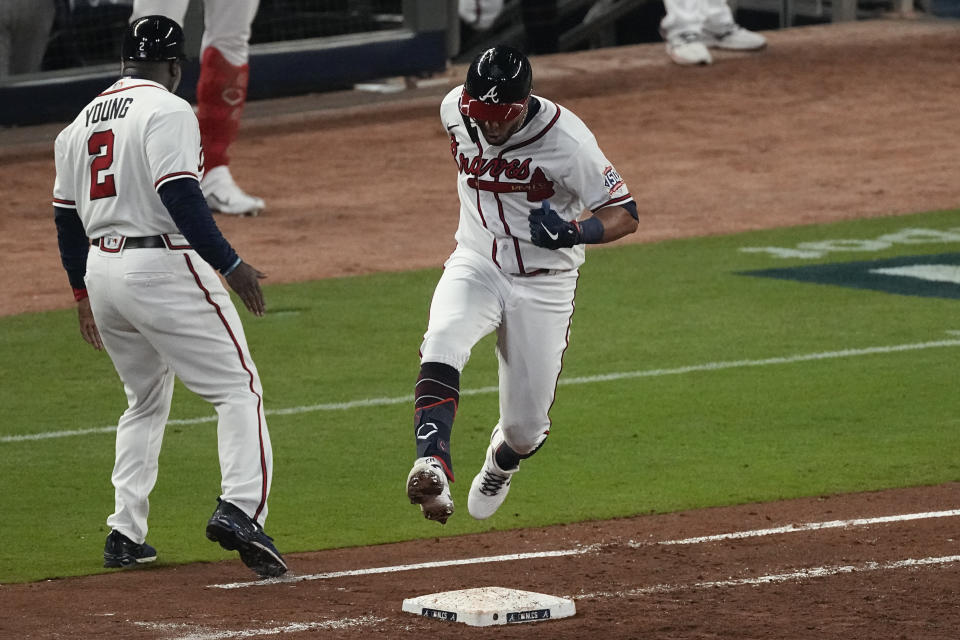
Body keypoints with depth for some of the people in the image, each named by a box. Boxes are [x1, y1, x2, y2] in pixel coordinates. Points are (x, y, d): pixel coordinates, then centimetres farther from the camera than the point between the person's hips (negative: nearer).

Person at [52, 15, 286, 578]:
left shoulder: (82, 122, 16)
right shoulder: (167, 111, -8)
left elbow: (66, 216, 18)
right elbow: (180, 196, -20)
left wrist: (84, 293, 27)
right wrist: (230, 263, -20)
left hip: (101, 269, 8)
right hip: (164, 267, -8)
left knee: (146, 400, 23)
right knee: (239, 389, -6)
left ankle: (125, 534, 18)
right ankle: (240, 508, -25)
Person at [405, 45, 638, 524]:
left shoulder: (565, 139, -24)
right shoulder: (455, 110, -10)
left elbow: (625, 214, -20)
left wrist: (574, 232, -40)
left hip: (543, 286, -2)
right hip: (476, 266, 2)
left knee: (525, 429, 3)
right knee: (441, 345, -32)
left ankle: (500, 463, 41)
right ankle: (433, 468, -45)